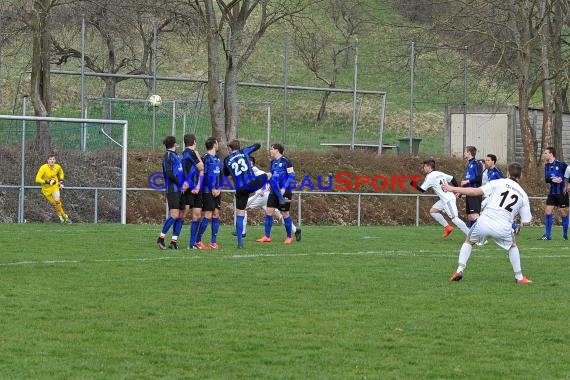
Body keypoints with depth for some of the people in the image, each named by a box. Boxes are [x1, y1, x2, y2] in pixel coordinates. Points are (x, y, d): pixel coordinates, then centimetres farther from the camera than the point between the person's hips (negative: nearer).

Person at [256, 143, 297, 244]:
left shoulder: (286, 161, -9)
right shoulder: (273, 162, 14)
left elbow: (292, 176, -13)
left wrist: (284, 188, -20)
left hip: (284, 192, -7)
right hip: (274, 191, 7)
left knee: (285, 213, 0)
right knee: (269, 212, -2)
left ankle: (289, 237, 14)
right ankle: (267, 236, 2)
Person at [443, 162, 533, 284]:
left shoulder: (499, 183, 4)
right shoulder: (523, 195, 12)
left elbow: (476, 191, -3)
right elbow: (526, 221, 10)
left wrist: (453, 189, 2)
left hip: (484, 223, -1)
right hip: (503, 228, 1)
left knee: (469, 242, 26)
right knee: (512, 246, 31)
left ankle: (459, 270, 12)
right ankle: (519, 277, 28)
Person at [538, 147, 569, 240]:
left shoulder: (561, 165, -12)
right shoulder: (547, 166, 6)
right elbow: (546, 179, 1)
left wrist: (564, 182, -10)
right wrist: (553, 180, -20)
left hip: (562, 193, -5)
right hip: (552, 193, 5)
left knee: (564, 213, 1)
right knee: (548, 211, -1)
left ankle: (565, 235, 14)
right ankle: (547, 235, 4)